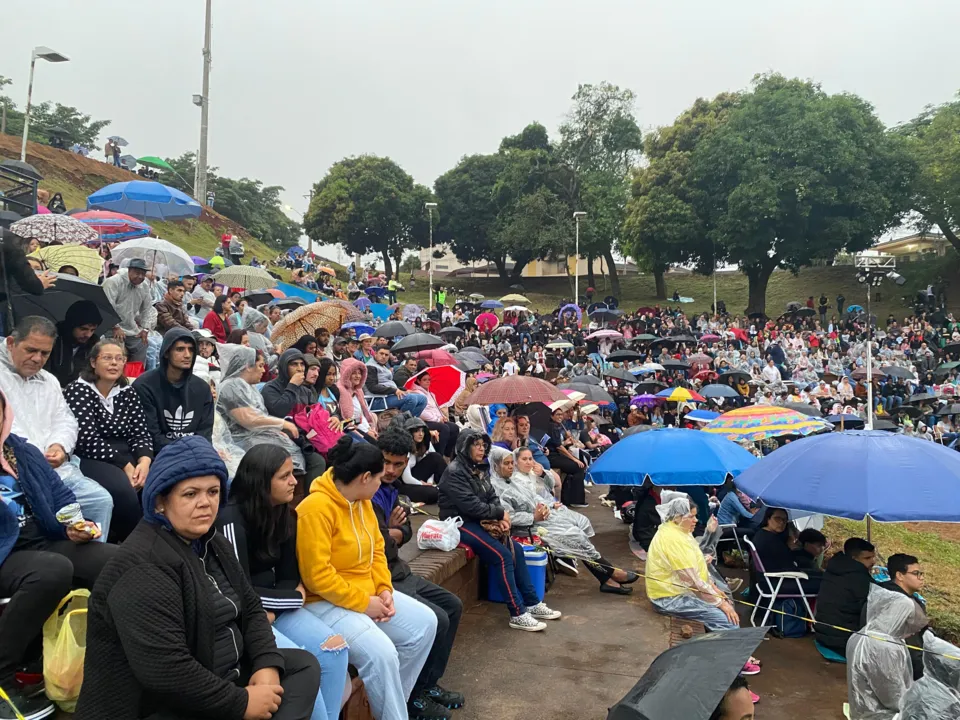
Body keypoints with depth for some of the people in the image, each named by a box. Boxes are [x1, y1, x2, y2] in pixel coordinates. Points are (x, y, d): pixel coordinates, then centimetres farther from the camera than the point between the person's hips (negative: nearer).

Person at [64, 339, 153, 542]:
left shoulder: (128, 393, 13)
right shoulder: (78, 391, -3)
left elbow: (140, 433, 7)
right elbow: (87, 439, -14)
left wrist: (144, 461, -15)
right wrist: (125, 466, -20)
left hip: (127, 458, 5)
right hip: (89, 460, -5)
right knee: (124, 490, -34)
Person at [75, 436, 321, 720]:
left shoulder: (212, 543, 7)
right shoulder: (143, 566, -23)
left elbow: (251, 609, 11)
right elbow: (164, 670, -30)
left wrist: (268, 664, -8)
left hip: (218, 678, 9)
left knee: (304, 665, 6)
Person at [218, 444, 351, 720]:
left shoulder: (285, 515, 3)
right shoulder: (231, 518, -18)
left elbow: (289, 577, 6)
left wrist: (273, 611, -14)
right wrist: (297, 599, -12)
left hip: (274, 607, 6)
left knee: (334, 648, -15)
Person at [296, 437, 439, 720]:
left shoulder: (362, 501, 3)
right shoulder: (316, 508, -24)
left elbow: (376, 550, 11)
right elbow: (317, 576, -25)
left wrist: (384, 590, -4)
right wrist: (363, 603, -20)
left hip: (367, 593, 9)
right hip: (325, 601, -9)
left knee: (424, 623, 3)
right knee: (381, 653, -27)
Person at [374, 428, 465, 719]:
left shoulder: (391, 489, 6)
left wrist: (389, 535, -7)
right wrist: (390, 531, -31)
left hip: (398, 572, 10)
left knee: (453, 606, 12)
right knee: (437, 619, -17)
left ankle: (429, 683, 21)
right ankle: (414, 694, 4)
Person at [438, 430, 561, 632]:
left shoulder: (480, 469, 10)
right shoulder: (454, 472, -16)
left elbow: (492, 497, 11)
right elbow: (470, 505, -23)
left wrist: (501, 519, -9)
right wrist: (500, 514, -13)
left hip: (479, 521, 8)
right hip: (460, 522, -8)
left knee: (516, 549, -2)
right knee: (503, 556, -20)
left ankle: (532, 603, 8)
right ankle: (517, 615, -14)